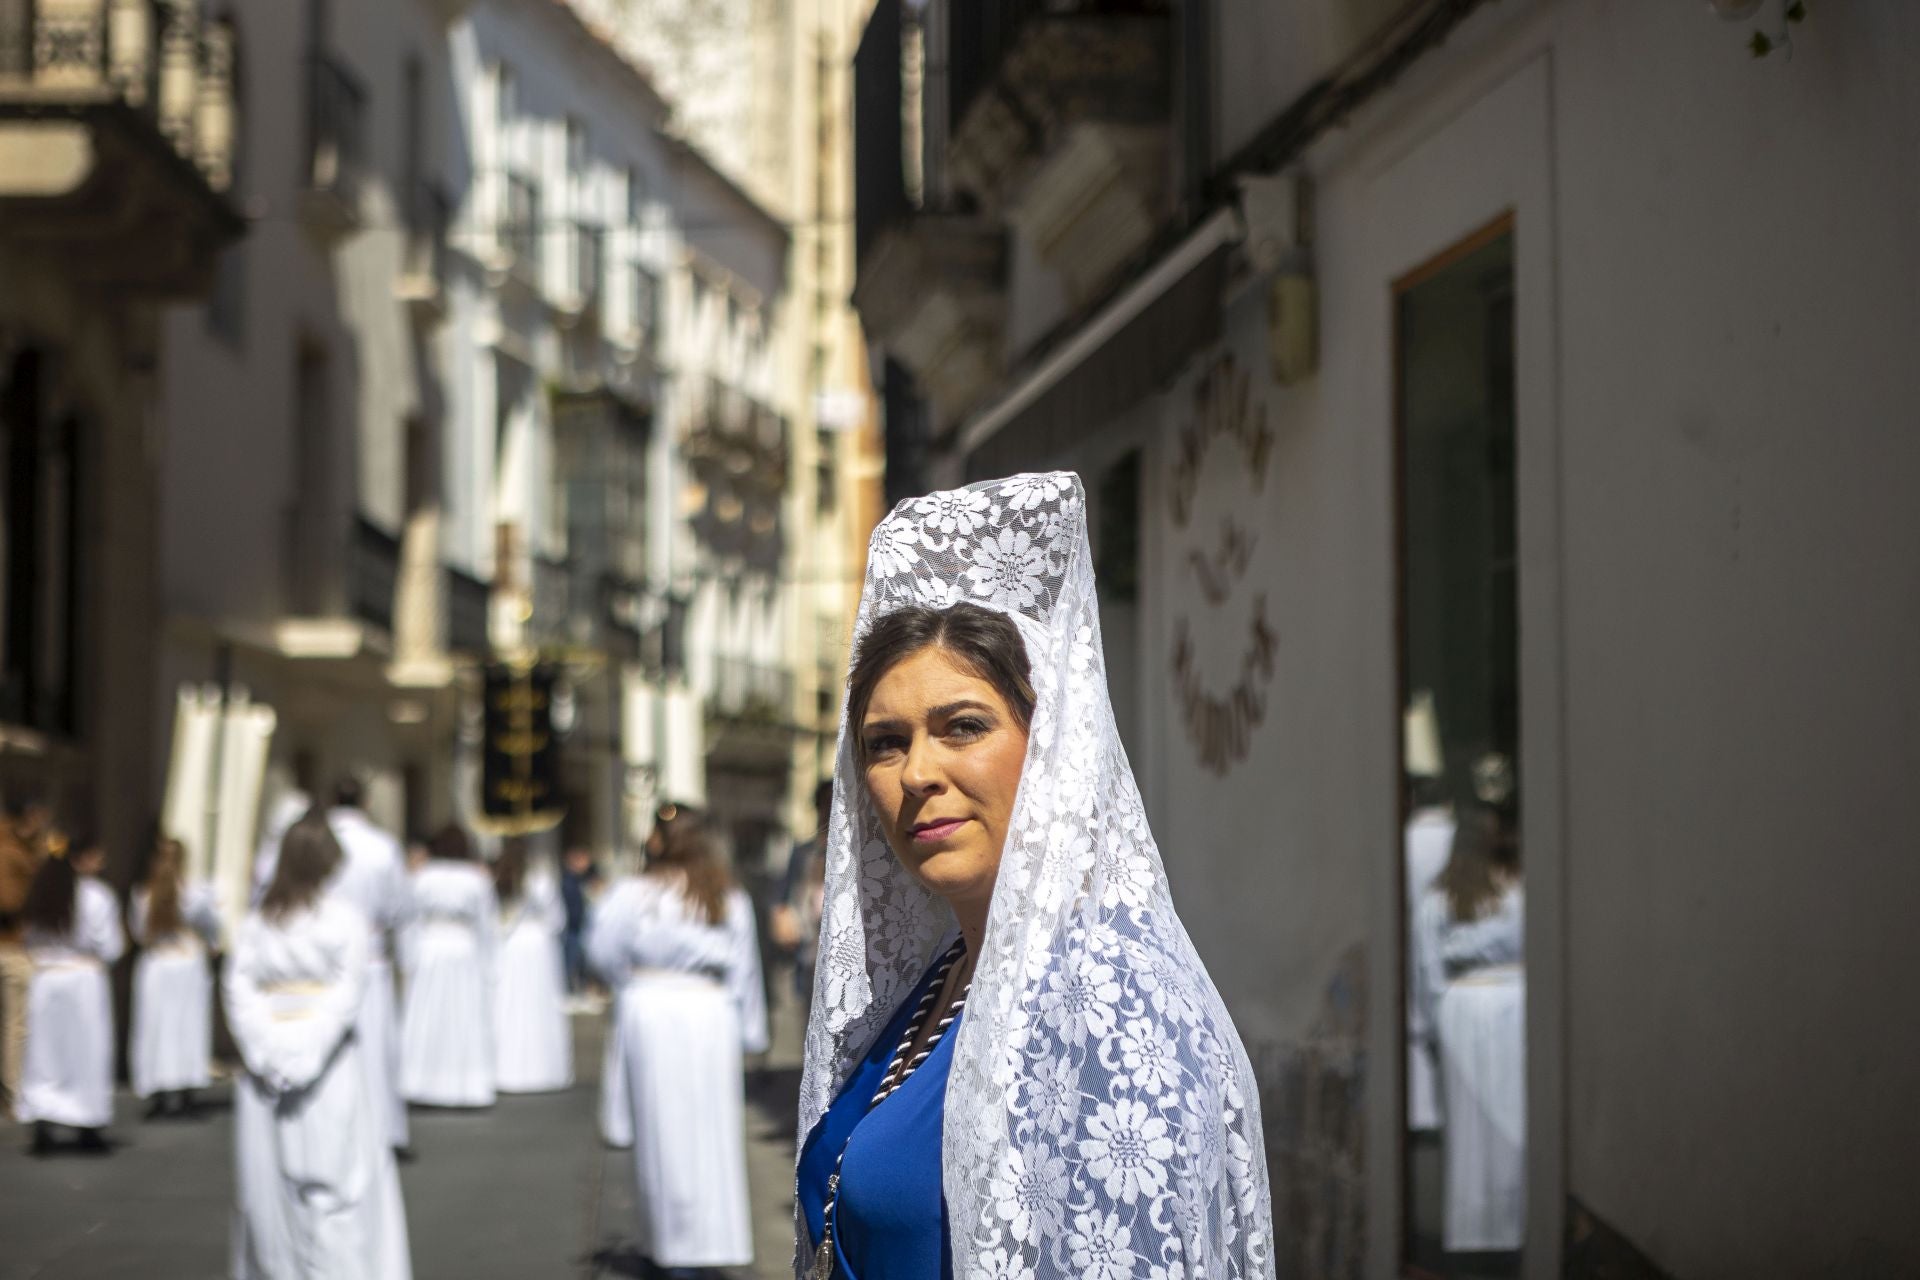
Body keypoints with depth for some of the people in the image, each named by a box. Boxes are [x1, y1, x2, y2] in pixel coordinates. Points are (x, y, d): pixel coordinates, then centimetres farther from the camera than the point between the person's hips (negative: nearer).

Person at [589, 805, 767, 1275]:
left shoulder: (634, 893, -3)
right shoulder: (731, 899, 7)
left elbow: (602, 947, -11)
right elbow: (744, 970, 7)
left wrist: (627, 980, 8)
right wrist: (749, 1032, 12)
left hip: (650, 1012, -2)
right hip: (710, 1015, 2)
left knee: (662, 1132, 6)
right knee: (708, 1131, 8)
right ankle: (713, 1234, 8)